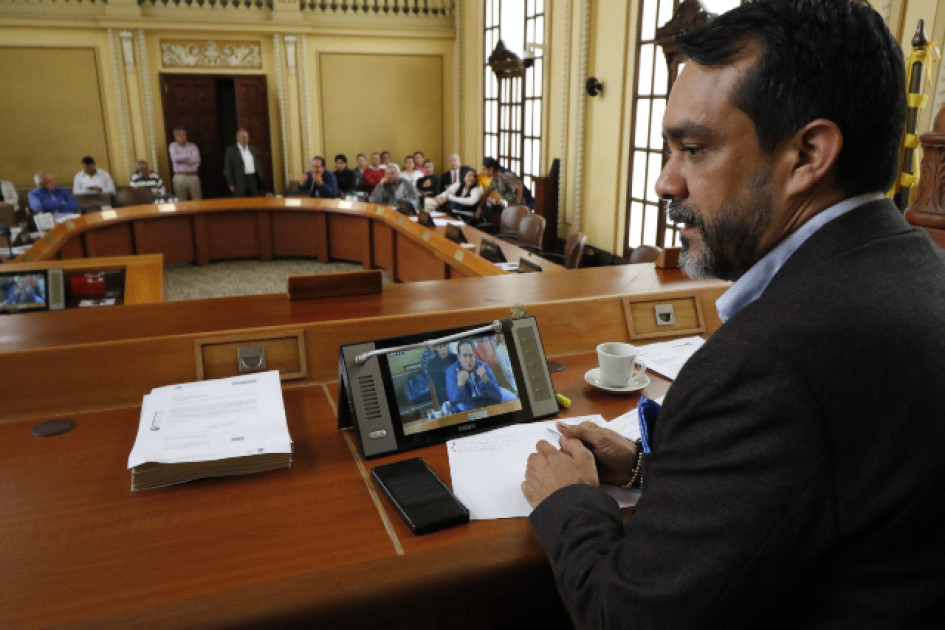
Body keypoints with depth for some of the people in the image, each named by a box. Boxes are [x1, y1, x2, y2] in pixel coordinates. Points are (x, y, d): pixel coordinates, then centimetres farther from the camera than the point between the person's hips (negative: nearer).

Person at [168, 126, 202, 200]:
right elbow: (175, 158, -12)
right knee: (181, 202, 2)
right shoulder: (172, 146, 7)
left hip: (193, 177, 0)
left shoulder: (193, 146, 6)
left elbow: (196, 160, -10)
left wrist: (181, 158, -7)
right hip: (179, 177, 0)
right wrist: (189, 155, -4)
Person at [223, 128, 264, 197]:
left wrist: (260, 179, 11)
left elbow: (258, 164, 19)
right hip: (240, 182, -5)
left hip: (254, 180, 5)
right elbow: (227, 170, -1)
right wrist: (231, 185, -8)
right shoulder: (231, 151, 0)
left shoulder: (252, 148, 15)